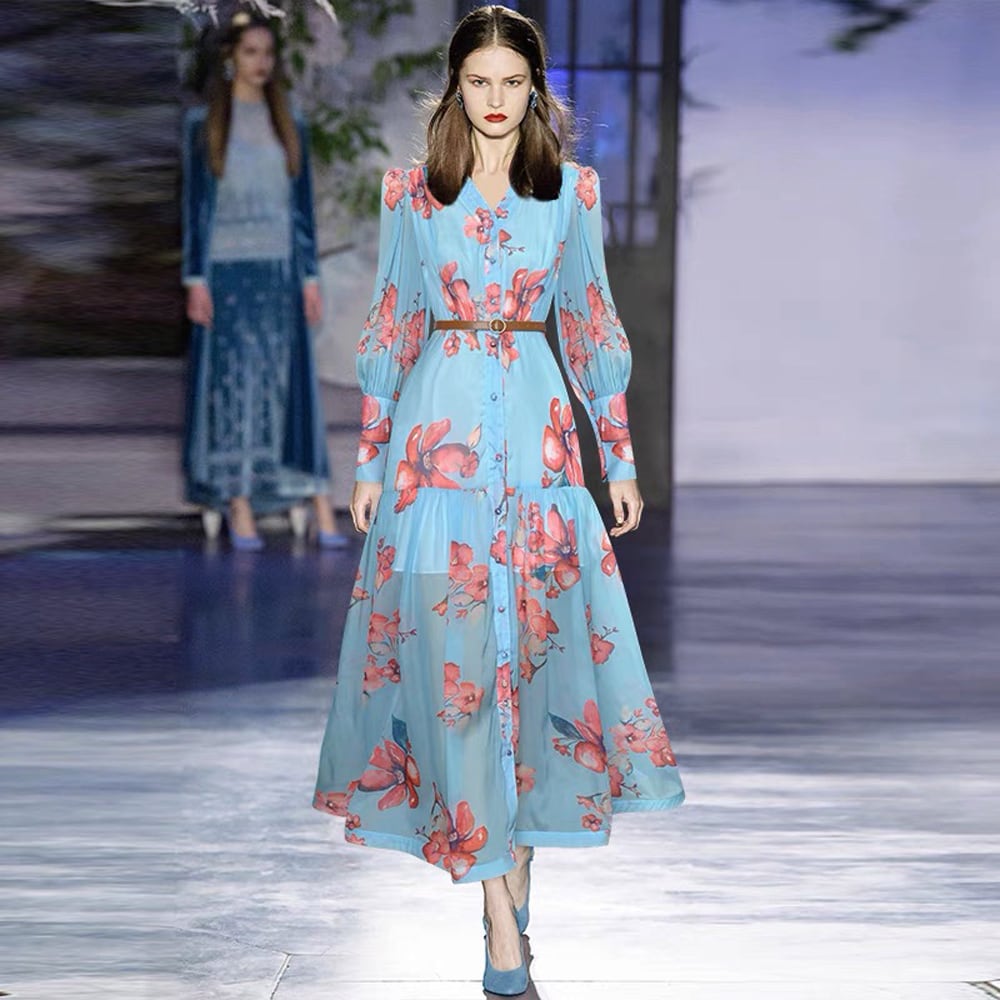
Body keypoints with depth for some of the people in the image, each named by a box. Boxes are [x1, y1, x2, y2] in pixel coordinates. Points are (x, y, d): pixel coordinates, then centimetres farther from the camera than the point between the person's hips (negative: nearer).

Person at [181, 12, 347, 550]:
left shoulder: (289, 128, 10)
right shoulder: (203, 125, 2)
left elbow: (302, 206, 10)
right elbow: (194, 204, -1)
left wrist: (310, 276, 4)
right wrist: (195, 279, -7)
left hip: (279, 269, 2)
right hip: (226, 268, -2)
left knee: (289, 382, -1)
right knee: (232, 380, -3)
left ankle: (317, 506, -4)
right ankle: (239, 509, 1)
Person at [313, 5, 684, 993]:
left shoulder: (572, 190, 7)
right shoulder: (410, 193, 4)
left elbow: (593, 322, 10)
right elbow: (390, 328, 7)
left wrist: (619, 455, 8)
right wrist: (370, 459, 4)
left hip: (537, 425, 2)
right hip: (439, 429, -1)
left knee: (542, 633, 1)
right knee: (454, 640, -6)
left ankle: (519, 858, 17)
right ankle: (499, 916, -5)